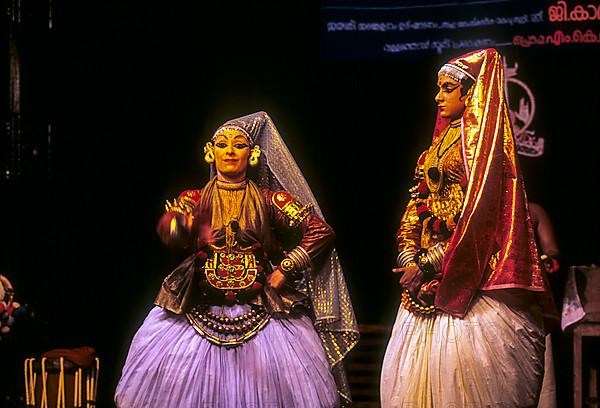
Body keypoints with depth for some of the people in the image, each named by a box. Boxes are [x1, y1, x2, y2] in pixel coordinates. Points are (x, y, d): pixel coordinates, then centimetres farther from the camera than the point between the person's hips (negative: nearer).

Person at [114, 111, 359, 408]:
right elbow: (167, 228, -14)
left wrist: (285, 270, -5)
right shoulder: (196, 200, 8)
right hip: (200, 313, 1)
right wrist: (177, 222, -38)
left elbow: (322, 232, 2)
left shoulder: (269, 200, 7)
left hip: (261, 313, 0)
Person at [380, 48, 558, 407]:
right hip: (427, 280, 8)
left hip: (467, 275, -8)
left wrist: (427, 264, -15)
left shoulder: (482, 137, -7)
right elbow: (419, 202, 15)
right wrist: (410, 257, -2)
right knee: (422, 375, 6)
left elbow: (475, 215, -16)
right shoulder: (443, 138, 18)